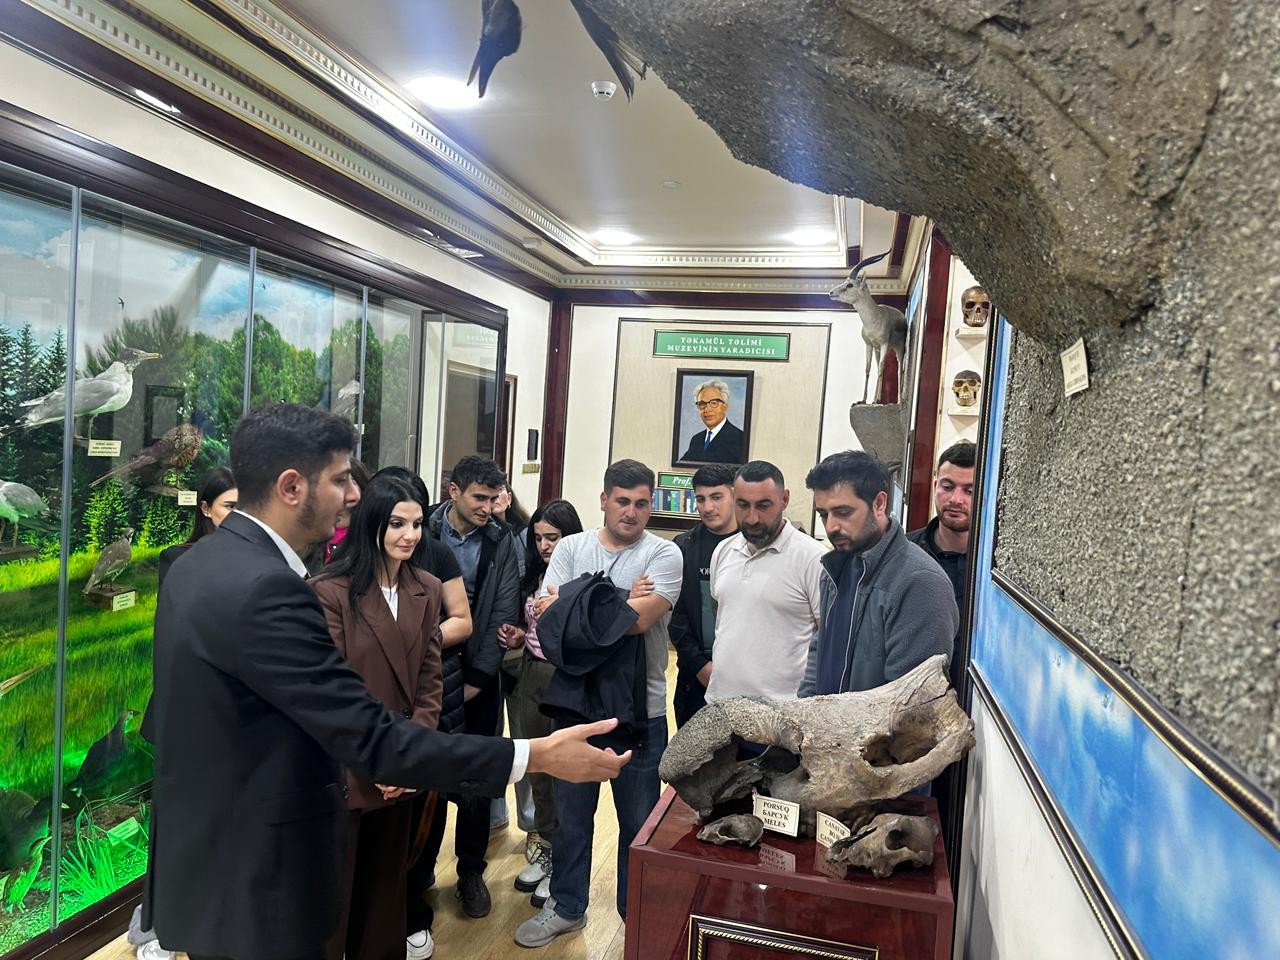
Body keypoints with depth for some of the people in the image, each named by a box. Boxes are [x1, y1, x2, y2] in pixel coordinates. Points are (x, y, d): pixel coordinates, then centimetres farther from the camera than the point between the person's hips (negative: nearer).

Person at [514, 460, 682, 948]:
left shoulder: (663, 553, -9)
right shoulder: (572, 548, 0)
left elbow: (640, 619, -23)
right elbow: (548, 615, -11)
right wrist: (619, 605, -19)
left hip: (641, 710, -2)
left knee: (639, 822, 14)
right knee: (570, 816, 19)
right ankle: (566, 906, 40)